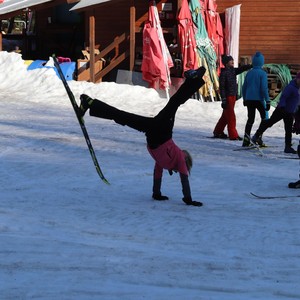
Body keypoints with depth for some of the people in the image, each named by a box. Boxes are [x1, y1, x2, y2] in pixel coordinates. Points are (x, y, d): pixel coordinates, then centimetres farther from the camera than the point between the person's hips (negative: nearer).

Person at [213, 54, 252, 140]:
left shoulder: (233, 71, 9)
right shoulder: (223, 73, -13)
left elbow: (242, 68, -1)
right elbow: (222, 87, -15)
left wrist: (251, 65, -19)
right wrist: (223, 100, -19)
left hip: (233, 96, 8)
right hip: (227, 97, -8)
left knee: (226, 116, 16)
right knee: (231, 117, -8)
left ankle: (218, 132, 27)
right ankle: (233, 135, -6)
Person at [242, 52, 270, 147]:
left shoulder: (249, 73, 7)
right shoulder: (262, 73, -10)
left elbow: (244, 87, 12)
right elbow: (264, 88, -16)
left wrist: (244, 99, 25)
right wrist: (267, 101, -13)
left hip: (249, 100, 5)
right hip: (259, 100, -5)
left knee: (250, 119, 11)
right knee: (264, 118, 10)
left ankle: (246, 139, 5)